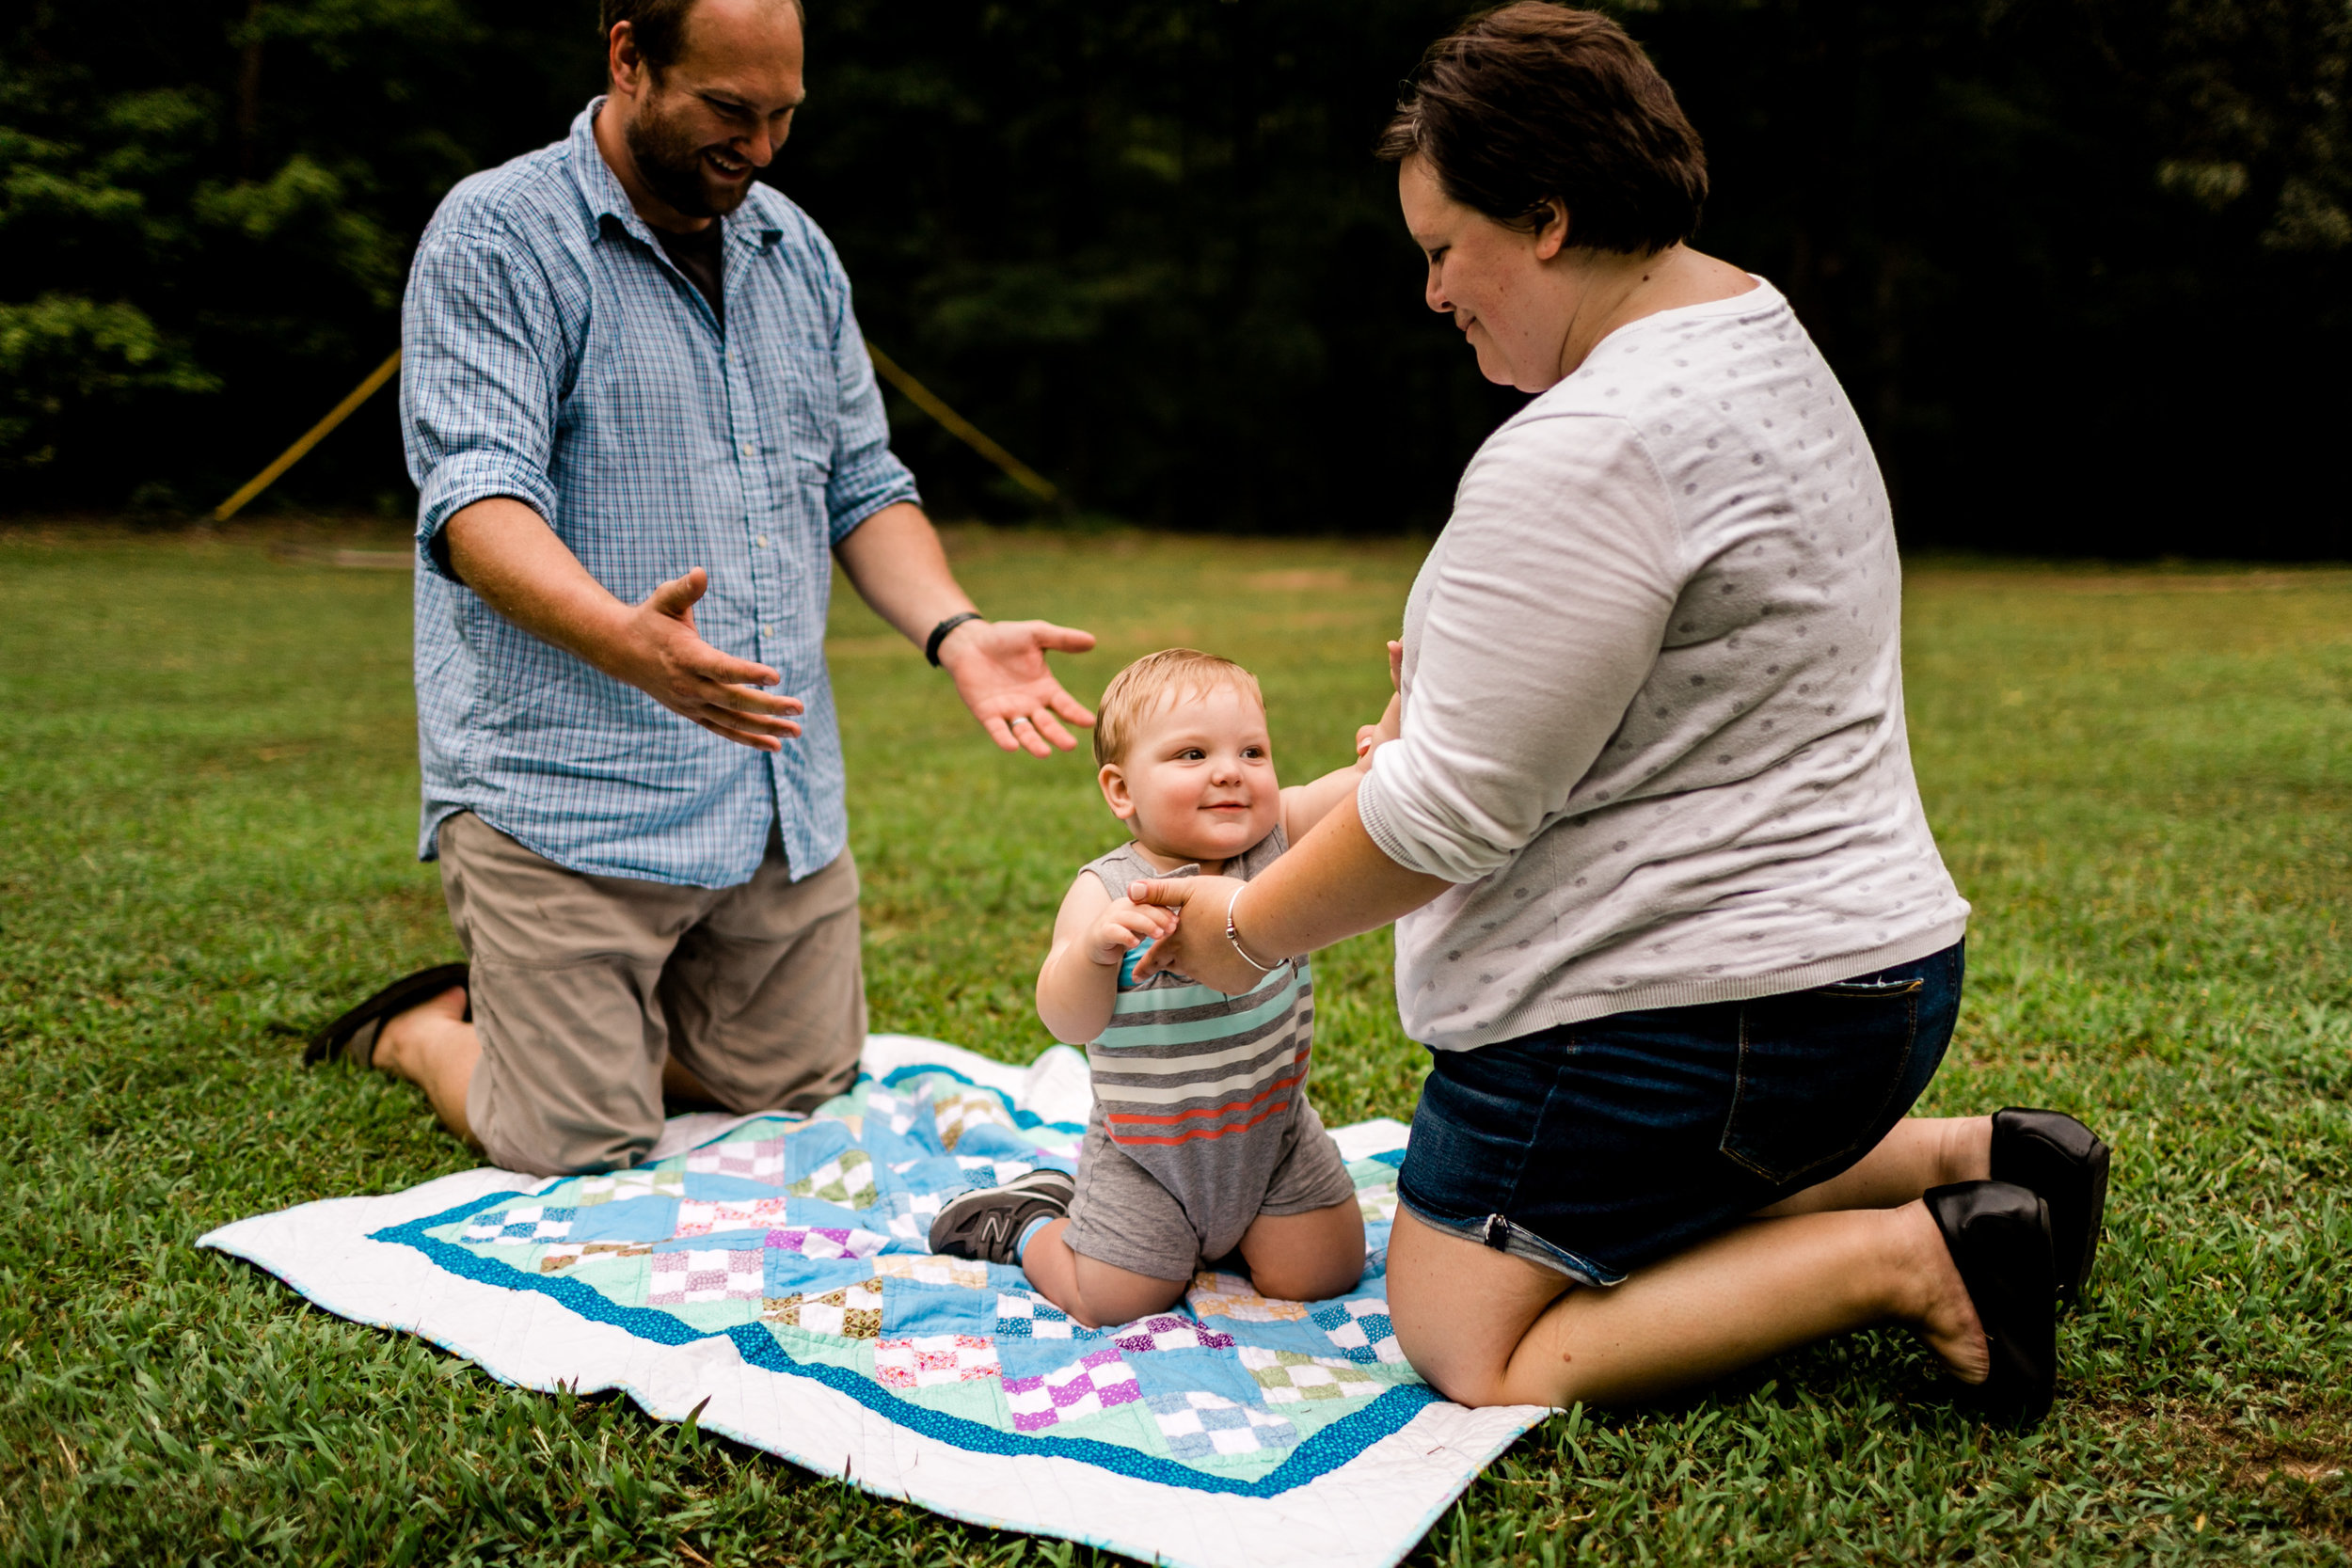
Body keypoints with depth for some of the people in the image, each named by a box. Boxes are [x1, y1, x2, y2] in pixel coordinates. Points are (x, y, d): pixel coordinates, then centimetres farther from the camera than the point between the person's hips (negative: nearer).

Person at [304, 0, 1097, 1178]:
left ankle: (572, 1004, 36)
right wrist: (624, 640, -40)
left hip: (780, 790, 7)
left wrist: (955, 632, -5)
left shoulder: (796, 251, 13)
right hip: (563, 787, -6)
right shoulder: (497, 237, -8)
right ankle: (418, 1031, 25)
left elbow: (862, 485, 15)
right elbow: (476, 496, -20)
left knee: (807, 1092, 13)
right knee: (579, 1154, -6)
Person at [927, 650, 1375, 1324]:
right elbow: (1068, 1022, -27)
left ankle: (1228, 1229, 35)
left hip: (1275, 1130, 3)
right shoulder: (1105, 893, -20)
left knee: (1322, 1273, 8)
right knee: (1110, 1304, 2)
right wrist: (1092, 949, -47)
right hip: (1149, 1153, -3)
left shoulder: (1276, 838, -11)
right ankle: (1026, 1219, 31)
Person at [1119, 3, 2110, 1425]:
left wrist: (1246, 931, -7)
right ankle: (1970, 1159, 15)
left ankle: (1907, 1261, -7)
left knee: (1472, 1350, 1)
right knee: (1669, 1206, 32)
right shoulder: (1769, 348, 10)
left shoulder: (1581, 454, -24)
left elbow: (1449, 816, -21)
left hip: (1680, 1014, -10)